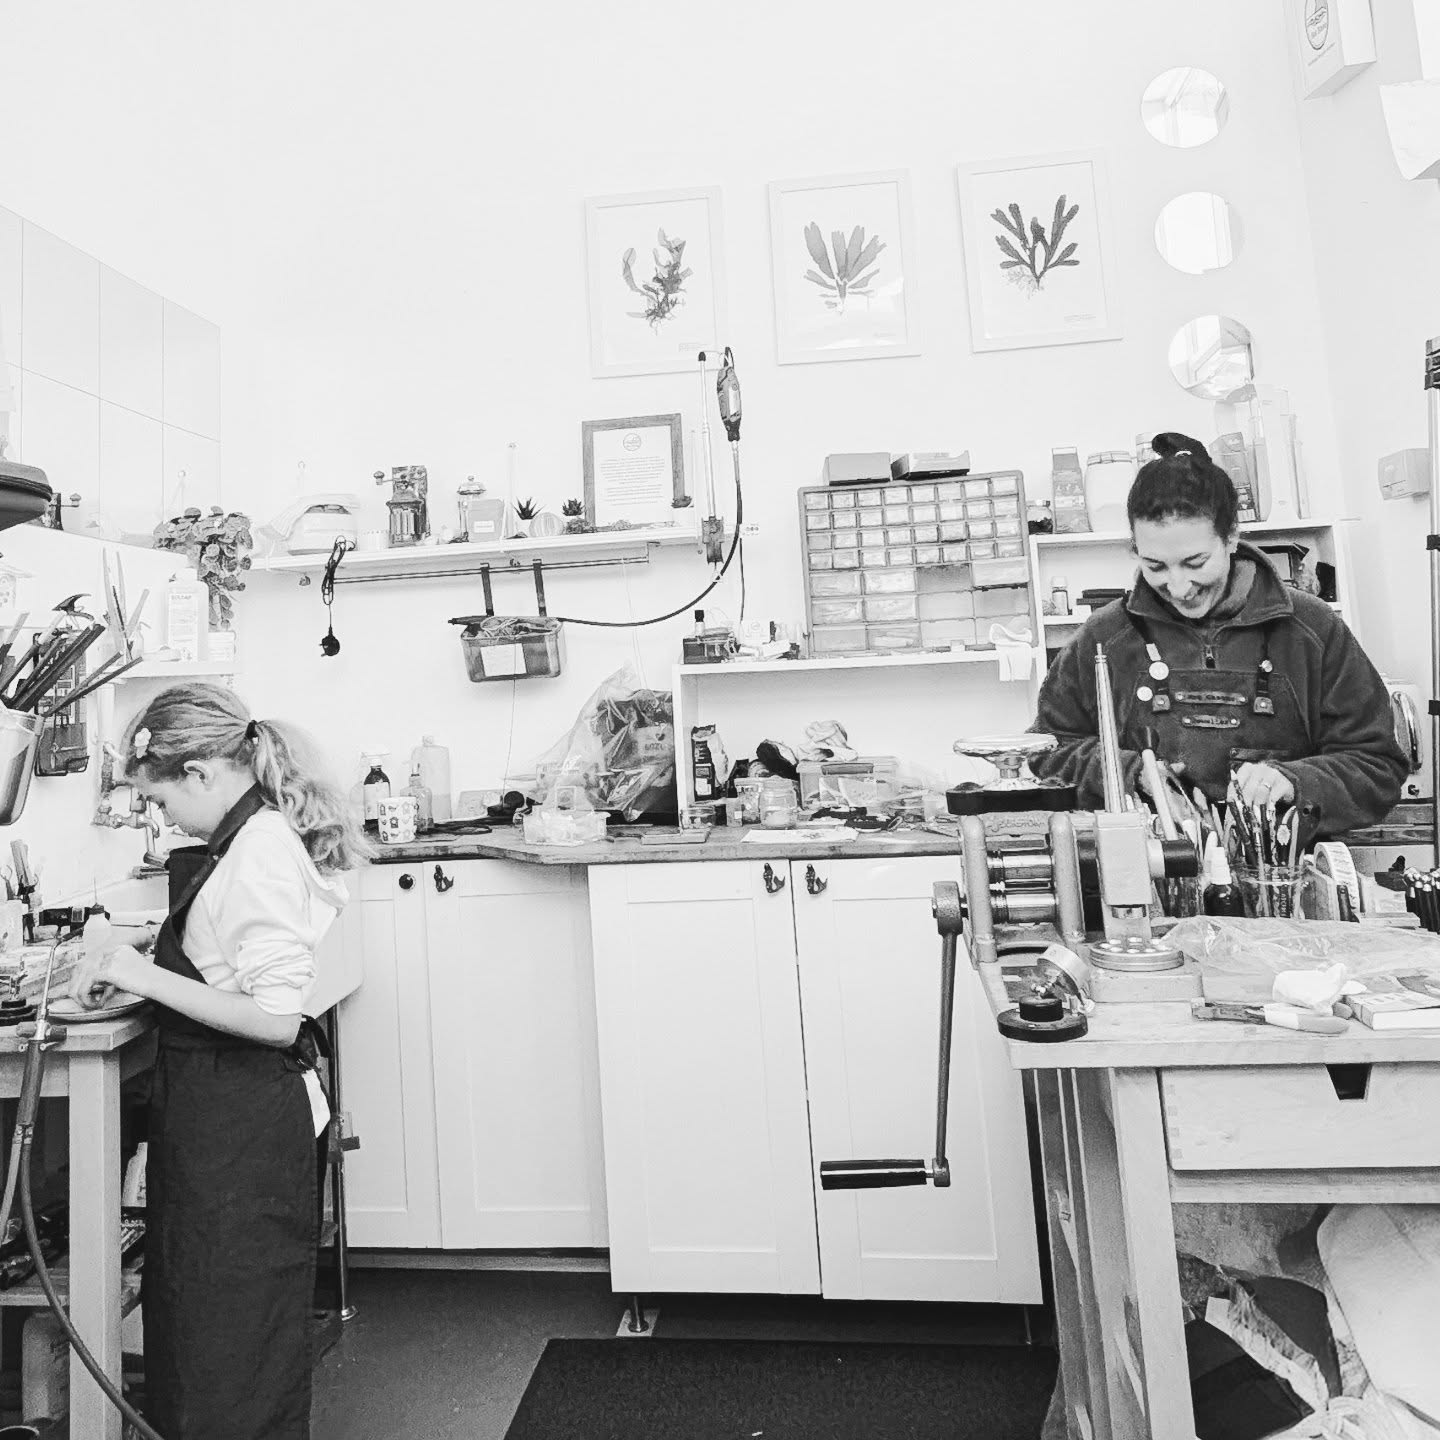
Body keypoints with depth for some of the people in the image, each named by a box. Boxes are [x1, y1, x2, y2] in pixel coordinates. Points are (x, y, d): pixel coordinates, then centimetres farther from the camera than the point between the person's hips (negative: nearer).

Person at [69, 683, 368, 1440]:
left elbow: (276, 1018, -25)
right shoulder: (252, 840, 7)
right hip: (219, 1105, 9)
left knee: (234, 1329, 11)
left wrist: (150, 978, -20)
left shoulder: (262, 853, -22)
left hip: (243, 1118, -9)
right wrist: (133, 970, 5)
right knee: (190, 1306, 25)